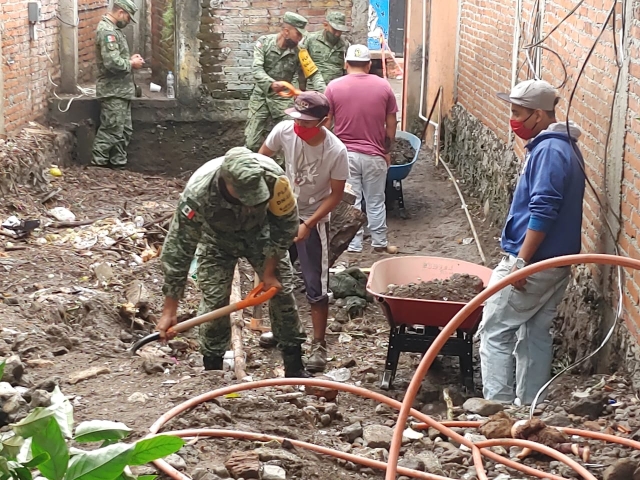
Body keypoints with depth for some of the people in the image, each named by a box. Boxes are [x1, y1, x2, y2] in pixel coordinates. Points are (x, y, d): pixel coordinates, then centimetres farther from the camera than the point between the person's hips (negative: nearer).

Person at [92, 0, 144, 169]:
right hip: (113, 91, -10)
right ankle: (97, 166, -3)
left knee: (124, 131, 13)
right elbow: (112, 62, -27)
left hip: (120, 90, 10)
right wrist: (132, 64, -12)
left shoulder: (113, 29, 15)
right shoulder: (107, 31, -18)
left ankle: (118, 164, 19)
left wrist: (130, 59, 8)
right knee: (110, 132, -8)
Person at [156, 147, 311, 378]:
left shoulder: (272, 176, -39)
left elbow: (286, 223, -18)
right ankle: (212, 371, 7)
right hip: (218, 240, -1)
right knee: (214, 300, -10)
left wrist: (270, 271, -15)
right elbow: (177, 249, -34)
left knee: (281, 290, -3)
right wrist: (169, 311, -32)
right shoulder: (198, 192, -42)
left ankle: (294, 367, 10)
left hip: (260, 234, 1)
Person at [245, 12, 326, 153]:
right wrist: (271, 84, -41)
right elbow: (257, 70, -21)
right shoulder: (264, 42, -10)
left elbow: (313, 74, -2)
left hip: (282, 99, 2)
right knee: (251, 142, 1)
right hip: (260, 97, -1)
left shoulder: (297, 53, -4)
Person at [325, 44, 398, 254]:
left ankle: (353, 245, 10)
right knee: (375, 202, 12)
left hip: (345, 154, -1)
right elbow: (391, 126, 3)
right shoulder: (383, 86, -1)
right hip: (374, 155, 1)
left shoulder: (334, 87, -4)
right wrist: (387, 151, 14)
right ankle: (379, 242, 21)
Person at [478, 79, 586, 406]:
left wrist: (521, 261, -24)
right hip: (555, 262, 10)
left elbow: (543, 212, -25)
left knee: (495, 332, -3)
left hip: (533, 263, -10)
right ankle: (528, 408, 21)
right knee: (535, 334, 14)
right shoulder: (563, 146, 14)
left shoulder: (549, 150, -19)